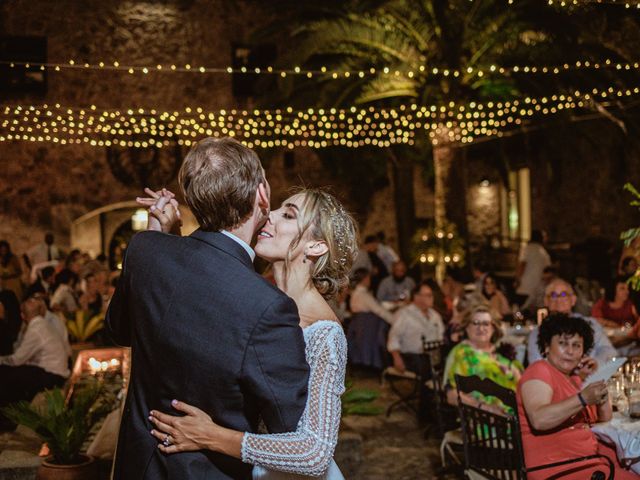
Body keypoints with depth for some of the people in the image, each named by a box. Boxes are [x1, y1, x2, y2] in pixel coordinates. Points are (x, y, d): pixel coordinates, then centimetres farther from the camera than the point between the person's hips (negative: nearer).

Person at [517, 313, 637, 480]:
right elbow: (538, 420, -26)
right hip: (556, 465, -9)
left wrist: (597, 378, 4)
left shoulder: (573, 377, 16)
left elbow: (604, 417, 16)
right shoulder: (539, 371, -10)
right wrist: (583, 398, -31)